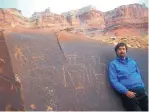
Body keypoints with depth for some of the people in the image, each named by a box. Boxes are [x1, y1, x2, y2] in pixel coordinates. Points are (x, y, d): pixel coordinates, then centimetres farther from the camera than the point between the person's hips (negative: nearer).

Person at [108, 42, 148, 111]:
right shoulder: (113, 64, 2)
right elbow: (114, 81, -7)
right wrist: (126, 92, -16)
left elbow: (139, 75, 22)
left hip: (141, 91, 5)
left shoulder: (132, 61, 19)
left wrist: (142, 87, 5)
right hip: (128, 93, -4)